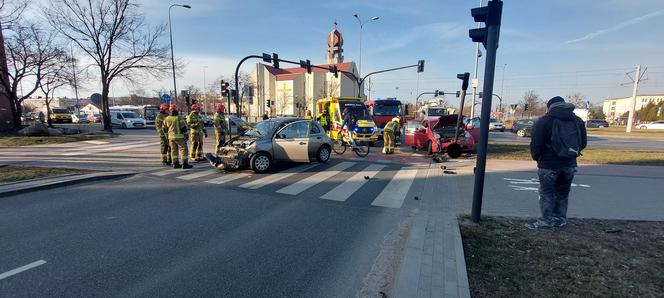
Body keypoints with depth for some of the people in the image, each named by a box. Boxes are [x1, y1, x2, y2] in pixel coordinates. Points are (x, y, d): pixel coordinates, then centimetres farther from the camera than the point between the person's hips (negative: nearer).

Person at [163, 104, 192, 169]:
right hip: (179, 137, -6)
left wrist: (167, 136, 26)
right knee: (183, 149, -2)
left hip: (171, 137, 6)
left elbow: (165, 129, 13)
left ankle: (175, 164, 15)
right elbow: (184, 128, -12)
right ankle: (185, 164, -6)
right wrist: (186, 136, -3)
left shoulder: (167, 119, 6)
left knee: (174, 150, 12)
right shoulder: (179, 118, -12)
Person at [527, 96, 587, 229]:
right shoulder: (578, 121, 10)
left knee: (547, 194, 4)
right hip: (570, 164, 5)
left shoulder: (544, 121, -8)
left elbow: (536, 143, -11)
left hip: (549, 164, -5)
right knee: (563, 194, 17)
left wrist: (536, 157, 6)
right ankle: (560, 219, 24)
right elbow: (583, 143, 13)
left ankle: (546, 221, 6)